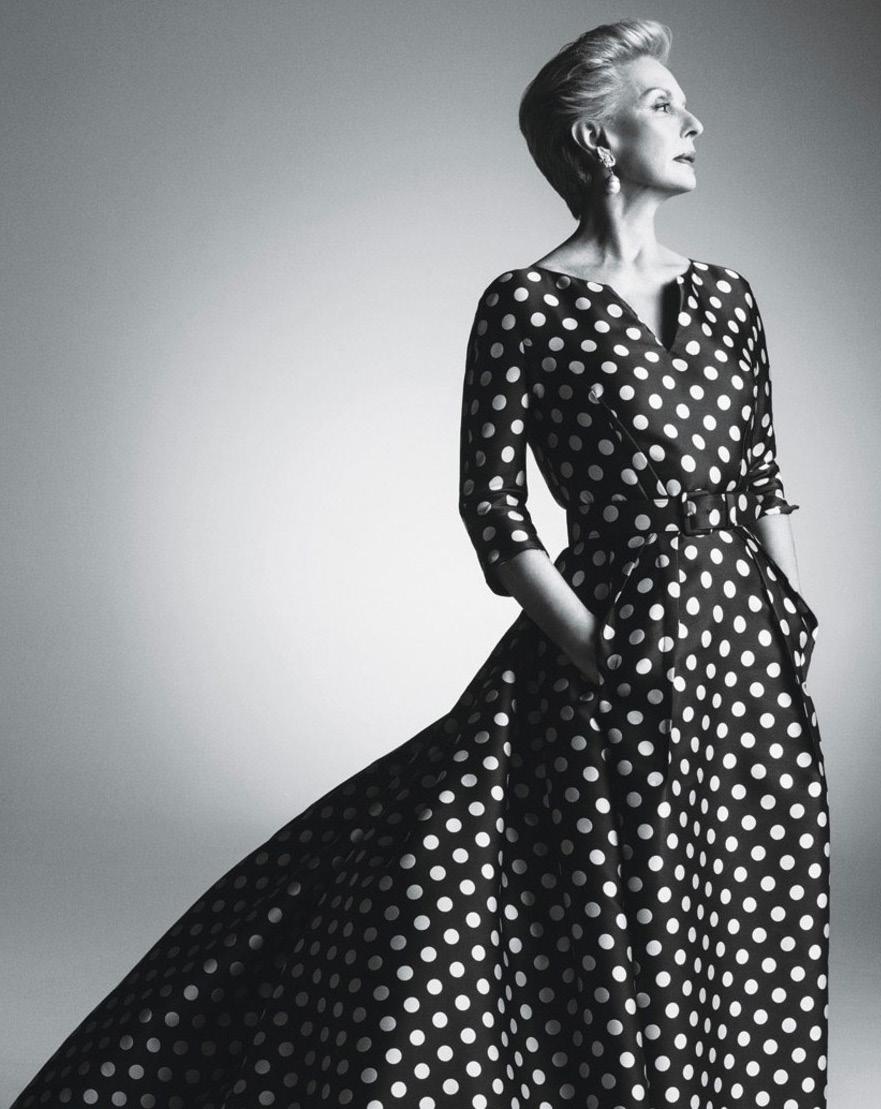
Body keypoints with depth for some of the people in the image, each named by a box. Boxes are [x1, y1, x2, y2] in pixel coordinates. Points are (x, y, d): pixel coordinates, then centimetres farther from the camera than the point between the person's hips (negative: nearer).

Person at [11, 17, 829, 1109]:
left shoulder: (724, 296, 11)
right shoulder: (523, 305, -6)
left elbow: (764, 483, 15)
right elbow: (491, 505, -8)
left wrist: (800, 617, 5)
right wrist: (600, 652, -15)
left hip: (749, 656, 6)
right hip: (614, 658, -6)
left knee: (736, 957, 12)